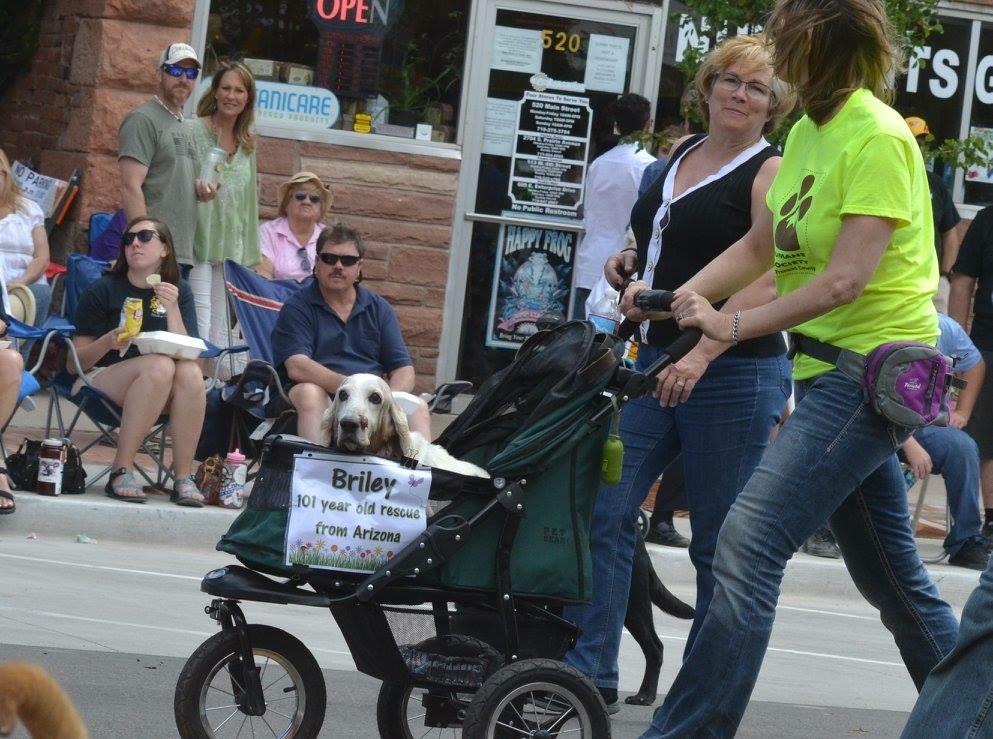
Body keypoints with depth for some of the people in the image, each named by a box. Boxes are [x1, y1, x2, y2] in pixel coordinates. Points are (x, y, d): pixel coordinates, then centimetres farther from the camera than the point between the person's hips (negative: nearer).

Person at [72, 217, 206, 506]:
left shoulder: (180, 291, 9)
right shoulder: (103, 290, 1)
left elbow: (186, 352, -3)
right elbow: (77, 361, -1)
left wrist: (172, 308, -16)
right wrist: (108, 342, -20)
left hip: (163, 394, 3)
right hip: (102, 379, -3)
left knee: (190, 372, -31)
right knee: (160, 366, -34)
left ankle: (184, 476, -28)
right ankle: (122, 471, -33)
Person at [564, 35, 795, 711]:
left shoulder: (772, 172, -7)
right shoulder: (682, 154, 15)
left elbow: (764, 282, -19)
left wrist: (702, 354, -31)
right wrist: (630, 263, 9)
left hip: (734, 373, -7)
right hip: (658, 362, 7)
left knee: (720, 545, 1)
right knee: (603, 512, -3)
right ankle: (589, 668, 1)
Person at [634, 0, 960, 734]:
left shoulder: (878, 138, -17)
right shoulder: (808, 134, 10)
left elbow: (847, 277, -23)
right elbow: (760, 245, 13)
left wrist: (734, 325, -26)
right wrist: (676, 298, 0)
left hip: (870, 371, -10)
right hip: (834, 370, 10)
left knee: (748, 543, -18)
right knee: (890, 572, 17)